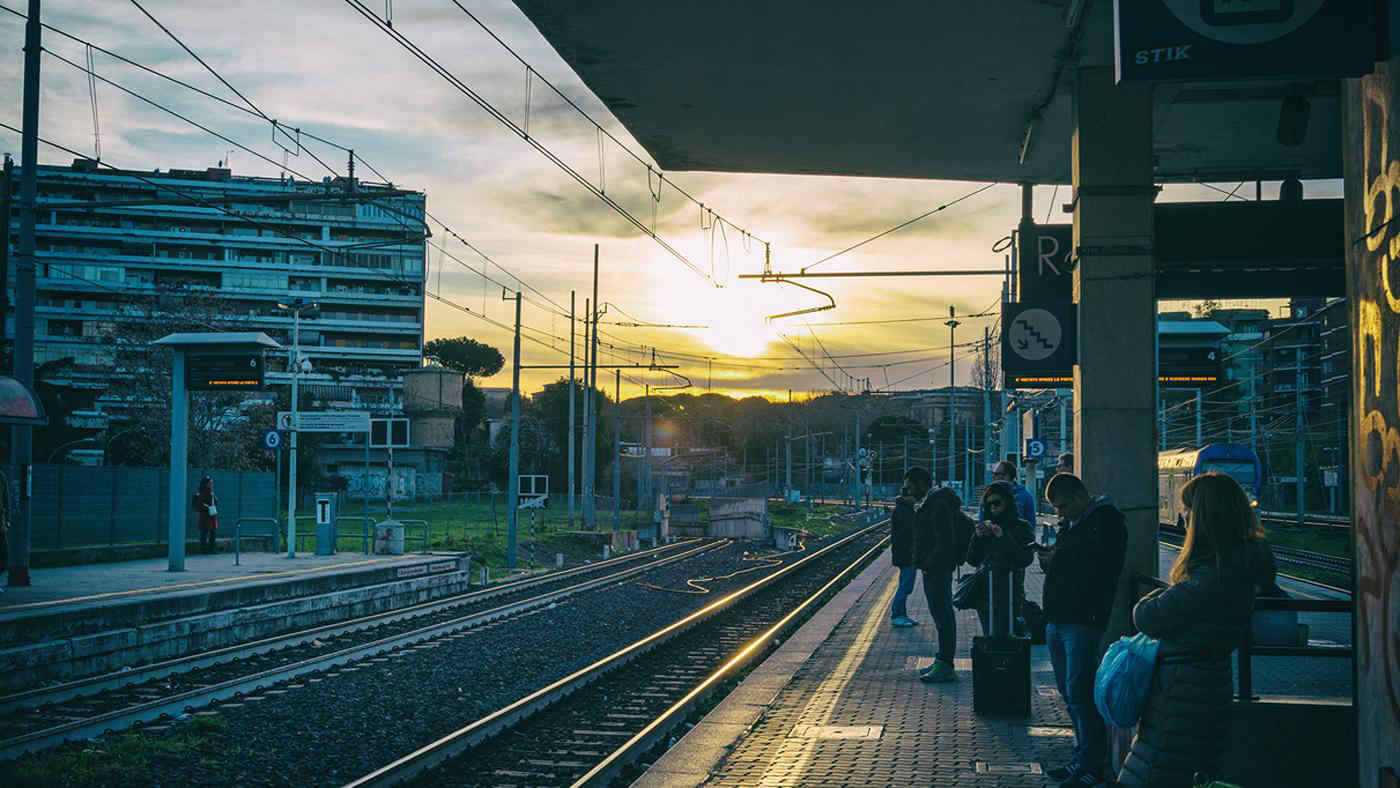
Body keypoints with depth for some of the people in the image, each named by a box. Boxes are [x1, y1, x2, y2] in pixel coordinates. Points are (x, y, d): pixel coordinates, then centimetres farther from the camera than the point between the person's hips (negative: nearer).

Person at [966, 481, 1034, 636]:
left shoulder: (1021, 527, -1)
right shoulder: (983, 527, 10)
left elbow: (1026, 559, -14)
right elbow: (972, 560, 6)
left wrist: (1003, 537, -19)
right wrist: (977, 537, -9)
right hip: (985, 593, 4)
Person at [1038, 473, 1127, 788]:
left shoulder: (1106, 519, -7)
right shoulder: (1072, 524, 21)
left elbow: (1104, 567, -19)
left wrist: (1059, 558, -15)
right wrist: (1048, 557, 6)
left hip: (1083, 620, -9)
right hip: (1058, 619, 9)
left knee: (1079, 691, -10)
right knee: (1070, 692, 12)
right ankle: (1083, 758, 20)